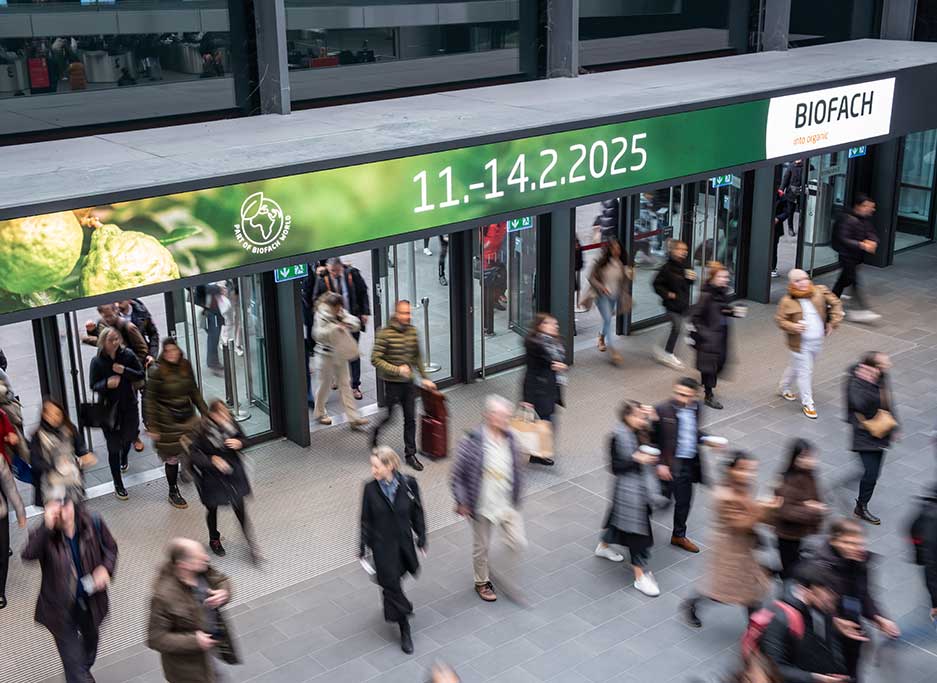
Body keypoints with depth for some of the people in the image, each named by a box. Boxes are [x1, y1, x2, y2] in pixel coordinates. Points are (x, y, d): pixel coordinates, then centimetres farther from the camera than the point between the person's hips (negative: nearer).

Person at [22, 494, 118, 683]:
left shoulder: (93, 524, -17)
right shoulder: (44, 535, -23)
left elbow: (110, 548, 0)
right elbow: (28, 554, -44)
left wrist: (105, 568, -19)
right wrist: (46, 527, -54)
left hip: (90, 600, 4)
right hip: (61, 608, -4)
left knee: (91, 639, 31)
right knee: (73, 658, 1)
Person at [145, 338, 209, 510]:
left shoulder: (186, 366, 0)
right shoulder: (156, 371, -14)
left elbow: (194, 392, 12)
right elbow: (149, 400, -11)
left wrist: (205, 412, 12)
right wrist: (152, 427, -13)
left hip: (187, 417, 5)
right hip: (167, 421, -4)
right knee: (172, 457, 6)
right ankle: (173, 493, 24)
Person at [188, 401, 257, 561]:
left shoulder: (230, 423, -13)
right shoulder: (201, 431, -24)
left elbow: (243, 438, 4)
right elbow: (194, 455, -21)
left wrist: (239, 443, -19)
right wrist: (212, 460, -34)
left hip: (232, 471, 2)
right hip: (211, 475, -2)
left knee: (240, 508, 2)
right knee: (212, 508, 20)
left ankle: (251, 545, 14)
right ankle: (214, 540, 47)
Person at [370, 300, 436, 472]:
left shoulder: (412, 331, 3)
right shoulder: (385, 333, -15)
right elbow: (375, 359, -17)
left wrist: (424, 378, 13)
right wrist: (397, 370, -23)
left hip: (408, 382, 5)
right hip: (392, 383, -5)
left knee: (410, 419, 7)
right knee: (390, 415, 6)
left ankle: (410, 454, 18)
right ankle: (376, 433, 38)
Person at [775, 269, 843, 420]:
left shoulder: (820, 292, -5)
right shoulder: (787, 301, -16)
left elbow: (835, 303, 5)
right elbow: (779, 319, -10)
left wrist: (834, 322, -3)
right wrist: (793, 327, -27)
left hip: (817, 341, 5)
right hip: (800, 343, -5)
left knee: (796, 367, 22)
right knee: (804, 372, 0)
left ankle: (785, 387, 47)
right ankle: (807, 403, 14)